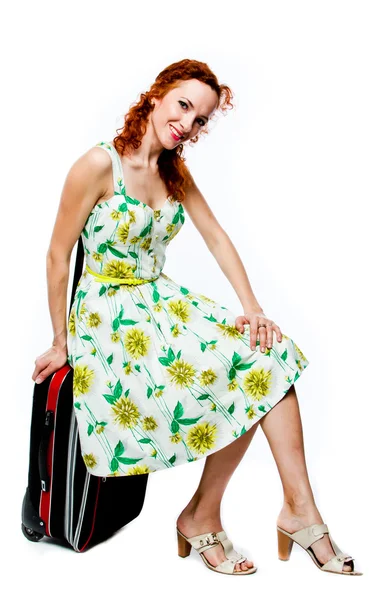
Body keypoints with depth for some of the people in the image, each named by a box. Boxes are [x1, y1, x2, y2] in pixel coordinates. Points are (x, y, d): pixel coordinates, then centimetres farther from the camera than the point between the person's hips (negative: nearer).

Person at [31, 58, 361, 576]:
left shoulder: (175, 171, 8)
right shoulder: (98, 165, -14)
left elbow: (217, 238, 7)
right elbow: (58, 255, -10)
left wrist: (253, 310, -4)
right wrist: (61, 343, -5)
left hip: (161, 301, 7)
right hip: (107, 315, -7)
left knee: (265, 355, -14)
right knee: (239, 380, -21)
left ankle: (299, 508, -6)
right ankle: (202, 518, 0)